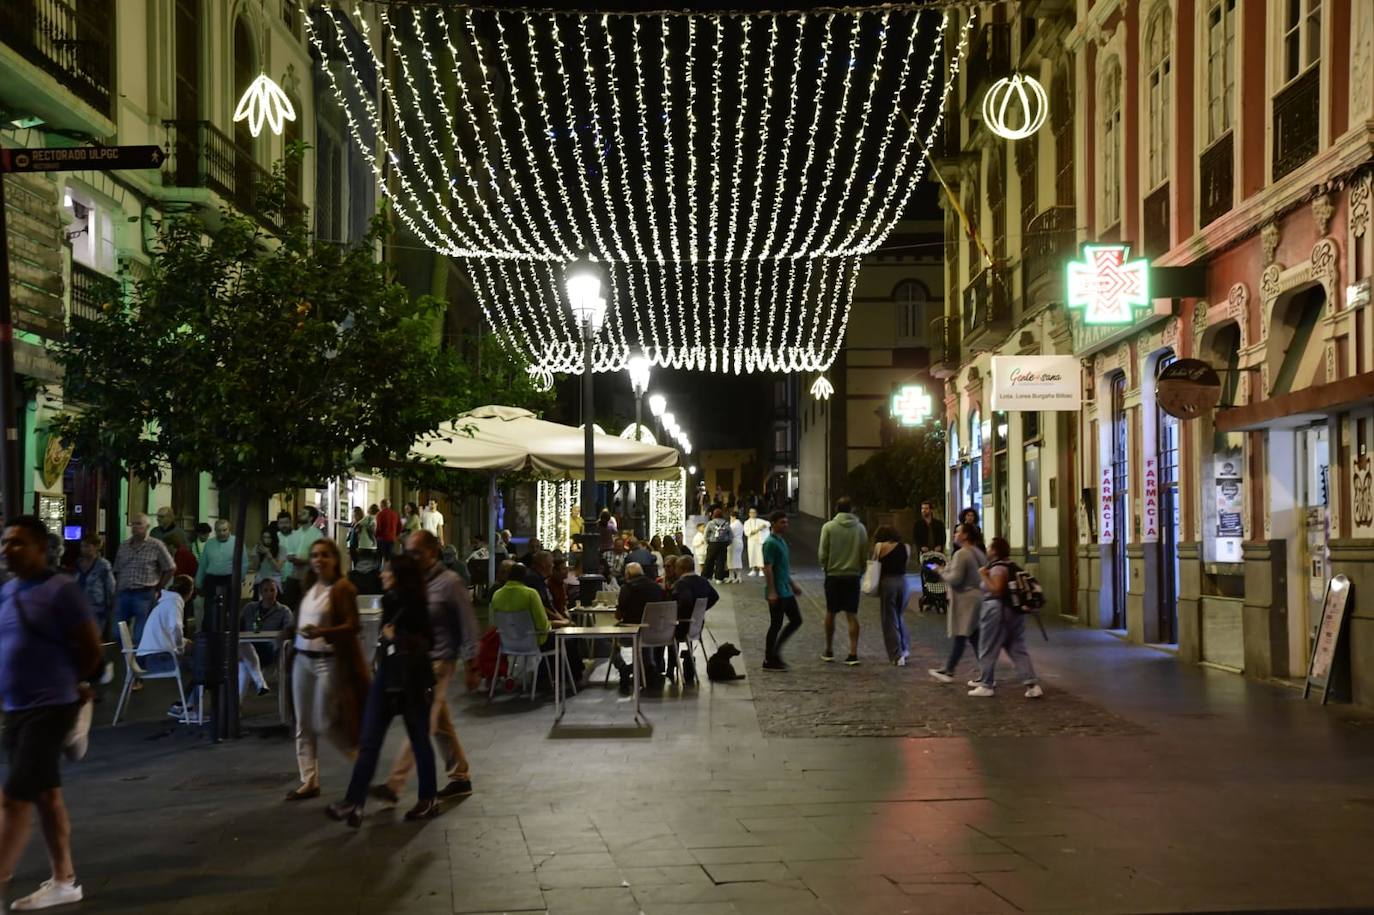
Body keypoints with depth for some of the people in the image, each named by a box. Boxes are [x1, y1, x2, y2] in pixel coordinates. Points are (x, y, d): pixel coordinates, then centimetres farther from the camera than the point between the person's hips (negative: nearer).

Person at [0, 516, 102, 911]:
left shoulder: (61, 590, -13)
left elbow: (91, 651, -11)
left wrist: (62, 682, 1)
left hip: (49, 709, -8)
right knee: (45, 794, 16)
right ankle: (64, 880, 26)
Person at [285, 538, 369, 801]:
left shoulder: (343, 588, -10)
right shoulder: (309, 587, 14)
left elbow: (352, 626, -16)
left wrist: (321, 631, -27)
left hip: (329, 661, -8)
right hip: (303, 659, 8)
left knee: (324, 723, -7)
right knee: (304, 724, 7)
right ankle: (309, 781, 12)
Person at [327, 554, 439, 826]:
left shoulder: (414, 606, -12)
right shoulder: (390, 601, 10)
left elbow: (425, 643, -18)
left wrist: (395, 637, -15)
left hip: (411, 680, -8)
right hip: (385, 676, 8)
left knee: (419, 740, 6)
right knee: (369, 740, 0)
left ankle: (429, 800, 19)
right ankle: (354, 802, -3)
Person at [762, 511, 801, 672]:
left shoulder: (782, 541, 14)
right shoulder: (770, 543, -15)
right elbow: (767, 568, -20)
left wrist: (792, 584, 25)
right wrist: (771, 591, -23)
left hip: (786, 591, 10)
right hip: (777, 592, -10)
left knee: (796, 620, 11)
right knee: (776, 625, -3)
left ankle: (775, 651, 19)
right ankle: (769, 661, 7)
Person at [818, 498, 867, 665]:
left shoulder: (829, 527, -8)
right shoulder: (860, 528, -1)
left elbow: (822, 553, -6)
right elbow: (865, 552, 2)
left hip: (833, 575, -1)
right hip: (853, 575, 1)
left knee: (830, 613, 12)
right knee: (852, 615, 4)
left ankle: (829, 651, 22)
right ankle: (853, 653, -2)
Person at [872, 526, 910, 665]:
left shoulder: (880, 546, -2)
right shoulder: (905, 548, 7)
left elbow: (875, 564, 2)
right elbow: (905, 564, 6)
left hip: (887, 582, -4)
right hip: (903, 582, 4)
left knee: (890, 620, 5)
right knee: (899, 616, 23)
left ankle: (897, 655, 3)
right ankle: (905, 649, 21)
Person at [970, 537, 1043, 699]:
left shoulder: (997, 568, -15)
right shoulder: (1011, 566, 13)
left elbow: (996, 590, -24)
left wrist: (984, 576, -16)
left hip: (997, 611, -9)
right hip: (1014, 610, 9)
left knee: (988, 650, 4)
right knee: (1018, 650, 8)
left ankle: (986, 685, 11)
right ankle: (1032, 685, -1)